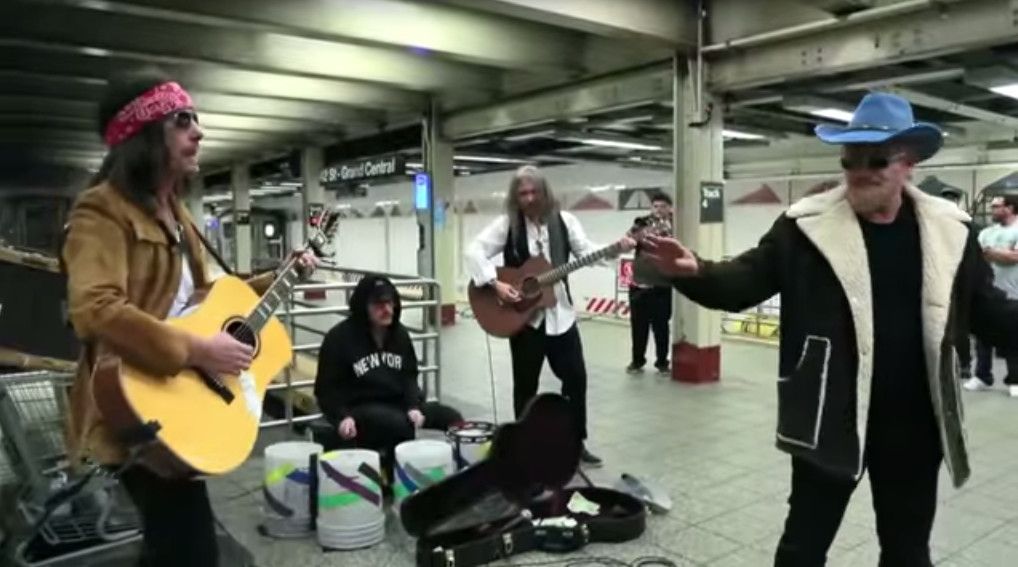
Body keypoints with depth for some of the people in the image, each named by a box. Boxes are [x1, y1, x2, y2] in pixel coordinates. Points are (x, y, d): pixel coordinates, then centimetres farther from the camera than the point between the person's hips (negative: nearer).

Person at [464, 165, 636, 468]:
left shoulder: (564, 220, 3)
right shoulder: (507, 224, -5)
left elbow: (587, 251, -1)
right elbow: (474, 251, -10)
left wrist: (616, 249, -19)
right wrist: (496, 284, -21)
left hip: (560, 312, 3)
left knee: (576, 376, 5)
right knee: (526, 384, 7)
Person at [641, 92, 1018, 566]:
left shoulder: (949, 230, 1)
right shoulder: (807, 225, -9)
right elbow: (744, 283, -13)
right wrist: (694, 273, -32)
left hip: (914, 424, 3)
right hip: (831, 420, -3)